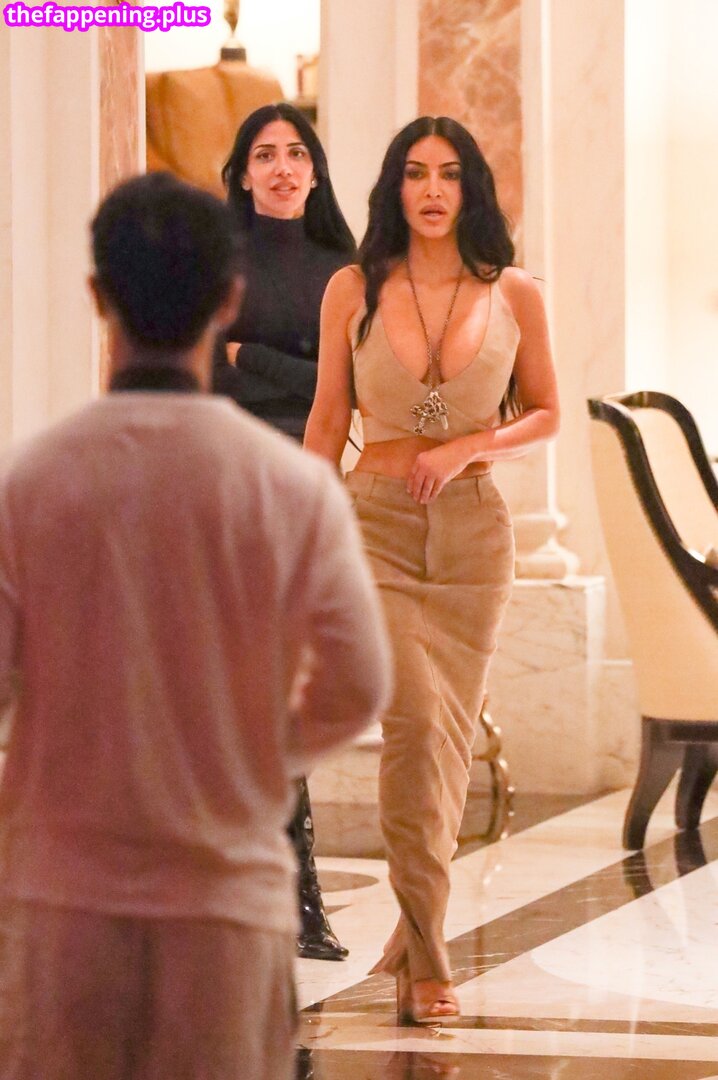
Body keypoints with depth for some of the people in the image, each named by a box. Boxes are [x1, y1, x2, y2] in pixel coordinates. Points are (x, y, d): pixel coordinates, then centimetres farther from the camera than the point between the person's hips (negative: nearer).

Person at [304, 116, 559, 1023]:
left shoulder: (512, 295, 3)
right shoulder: (353, 291, 2)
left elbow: (545, 414, 10)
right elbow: (327, 421, 6)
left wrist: (466, 448, -8)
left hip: (472, 527, 2)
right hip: (377, 522, -1)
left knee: (449, 735, 4)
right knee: (415, 719, -15)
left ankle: (418, 929, 22)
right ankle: (426, 958, -10)